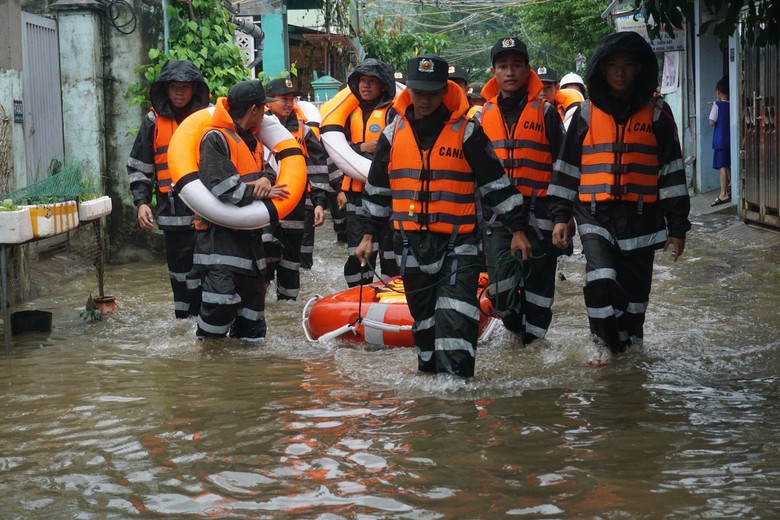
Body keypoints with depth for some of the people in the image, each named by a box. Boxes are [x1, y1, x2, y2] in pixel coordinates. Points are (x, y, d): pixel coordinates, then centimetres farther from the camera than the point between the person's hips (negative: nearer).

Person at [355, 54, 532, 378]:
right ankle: (429, 370, 28)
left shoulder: (466, 133, -4)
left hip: (457, 241, -4)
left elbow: (495, 183, 0)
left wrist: (517, 229, 0)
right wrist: (369, 234, 16)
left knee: (455, 316, -15)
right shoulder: (393, 134, 6)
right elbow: (377, 188, 16)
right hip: (411, 242, 4)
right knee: (423, 315, 14)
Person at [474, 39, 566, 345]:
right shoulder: (484, 116, 12)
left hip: (538, 209, -2)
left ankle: (532, 336, 16)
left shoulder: (545, 112, 2)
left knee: (538, 279, 4)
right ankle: (515, 322, 20)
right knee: (500, 282, -7)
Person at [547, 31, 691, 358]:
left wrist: (677, 225, 0)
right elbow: (566, 167, 10)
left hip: (640, 216, 1)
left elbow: (671, 171, 4)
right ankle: (605, 344, -3)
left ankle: (629, 347, 25)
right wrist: (560, 215, 5)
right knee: (601, 280, -19)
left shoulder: (656, 114, 4)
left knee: (634, 290, 8)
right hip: (595, 214, 0)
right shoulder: (587, 114, 6)